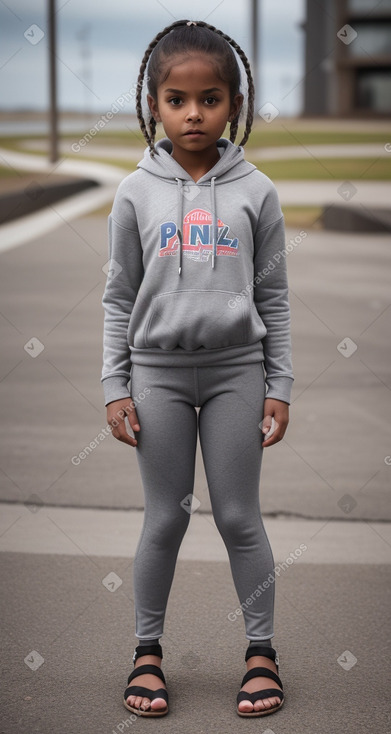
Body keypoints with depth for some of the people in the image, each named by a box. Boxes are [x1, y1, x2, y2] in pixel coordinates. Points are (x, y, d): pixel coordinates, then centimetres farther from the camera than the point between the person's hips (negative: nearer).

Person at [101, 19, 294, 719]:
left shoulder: (255, 192, 0)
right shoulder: (136, 193, 0)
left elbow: (273, 297, 4)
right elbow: (119, 298, 4)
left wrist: (278, 387, 1)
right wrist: (116, 388, 0)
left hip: (236, 369, 0)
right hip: (158, 371, 0)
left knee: (239, 515, 6)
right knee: (165, 518, 7)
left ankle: (261, 650, 20)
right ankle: (147, 650, 23)